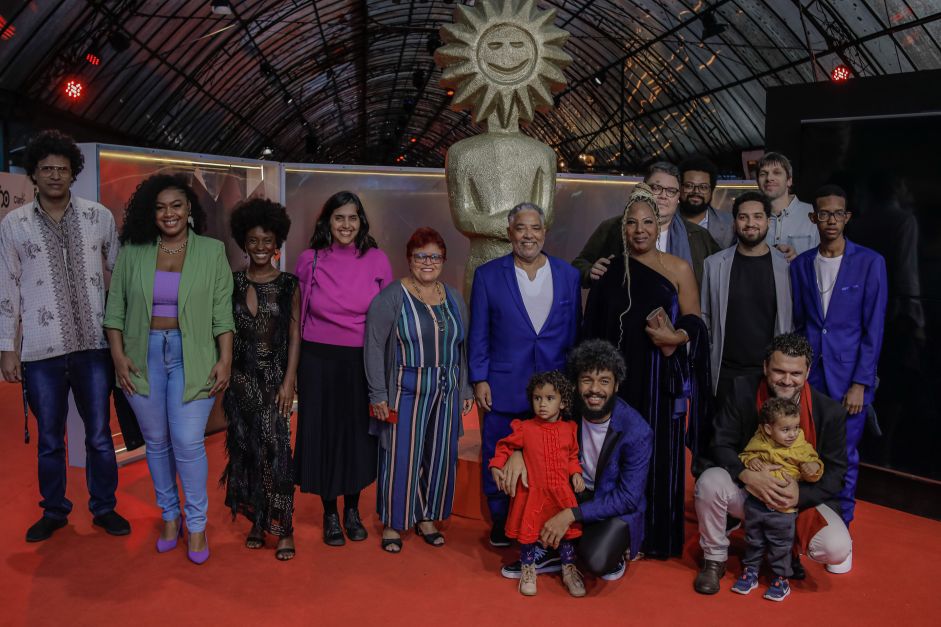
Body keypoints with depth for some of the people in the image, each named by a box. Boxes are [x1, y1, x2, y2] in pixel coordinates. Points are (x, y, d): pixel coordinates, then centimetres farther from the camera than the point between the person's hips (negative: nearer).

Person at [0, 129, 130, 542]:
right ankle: (54, 512, 29)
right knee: (49, 440, 12)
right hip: (41, 351, 0)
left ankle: (104, 508, 25)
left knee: (99, 436, 9)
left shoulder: (99, 217, 3)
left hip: (94, 345, 0)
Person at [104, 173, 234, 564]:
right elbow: (115, 308, 7)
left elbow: (222, 313, -1)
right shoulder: (133, 252, 5)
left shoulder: (212, 252, 1)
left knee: (188, 443, -6)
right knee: (156, 442, 11)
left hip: (192, 357, -2)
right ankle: (169, 516, 29)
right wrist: (118, 354, -2)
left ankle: (196, 524, 11)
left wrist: (225, 359, -8)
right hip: (144, 356, 3)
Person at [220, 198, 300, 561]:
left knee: (275, 447, -8)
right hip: (241, 377, 2)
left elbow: (295, 336, -1)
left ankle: (282, 527, 0)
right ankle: (256, 521, 19)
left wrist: (289, 381, -8)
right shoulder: (232, 283, 5)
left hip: (274, 376, -2)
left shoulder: (288, 285, 0)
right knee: (247, 448, 7)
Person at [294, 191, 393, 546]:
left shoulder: (377, 260, -2)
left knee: (359, 433, 9)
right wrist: (296, 367, 6)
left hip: (362, 361, 1)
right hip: (319, 361, 0)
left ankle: (352, 510, 28)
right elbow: (297, 315, 7)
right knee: (323, 433, 6)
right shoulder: (309, 261, -2)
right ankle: (330, 515, 23)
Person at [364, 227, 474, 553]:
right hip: (405, 392, -5)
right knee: (400, 457, 0)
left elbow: (462, 347, 15)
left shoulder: (454, 298, 10)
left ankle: (426, 518, 26)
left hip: (446, 393, 5)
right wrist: (378, 395, -12)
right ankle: (392, 523, 16)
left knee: (440, 456, 10)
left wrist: (465, 389, 13)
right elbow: (374, 348, -9)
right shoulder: (390, 297, -7)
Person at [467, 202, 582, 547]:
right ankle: (500, 522, 25)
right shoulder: (488, 275, 1)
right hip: (503, 387, -1)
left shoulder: (568, 275, 6)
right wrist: (479, 380, -2)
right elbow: (478, 333, 2)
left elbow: (574, 331, 8)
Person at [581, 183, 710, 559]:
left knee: (659, 455, 3)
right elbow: (593, 328, 10)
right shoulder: (611, 271, 7)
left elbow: (695, 324, 1)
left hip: (662, 380, -2)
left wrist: (675, 337, -20)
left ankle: (658, 537, 17)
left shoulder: (678, 269, 0)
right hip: (618, 379, 2)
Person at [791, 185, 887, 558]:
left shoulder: (869, 262, -3)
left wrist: (860, 383, -9)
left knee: (843, 459, 3)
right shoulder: (800, 265, 7)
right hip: (808, 374, 3)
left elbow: (874, 328, -5)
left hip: (848, 377, -2)